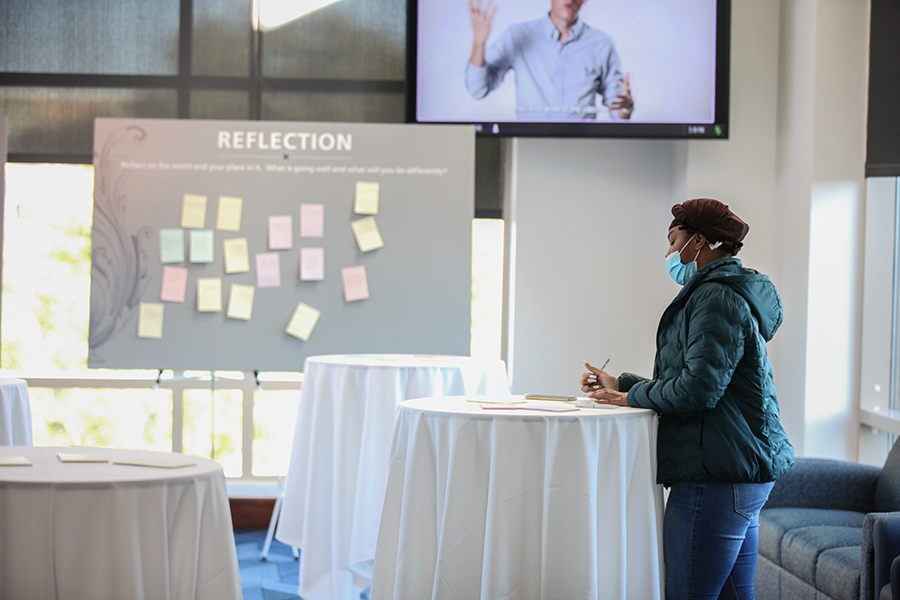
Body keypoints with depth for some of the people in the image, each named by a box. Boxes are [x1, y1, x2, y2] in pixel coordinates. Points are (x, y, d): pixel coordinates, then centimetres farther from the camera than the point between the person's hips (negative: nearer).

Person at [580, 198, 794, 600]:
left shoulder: (716, 299, -13)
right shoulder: (732, 292, 22)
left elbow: (697, 390, -22)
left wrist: (632, 396, -7)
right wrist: (620, 384, 21)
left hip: (716, 474, -11)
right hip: (745, 470, 11)